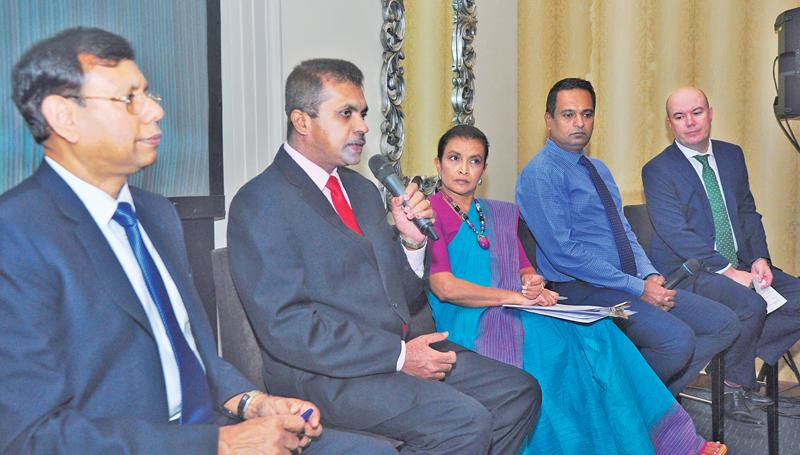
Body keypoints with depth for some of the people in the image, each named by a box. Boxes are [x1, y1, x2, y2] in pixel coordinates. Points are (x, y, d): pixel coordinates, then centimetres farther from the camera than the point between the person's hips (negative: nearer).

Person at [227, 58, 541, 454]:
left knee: (520, 392, -2)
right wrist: (399, 355, -19)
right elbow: (285, 325, -17)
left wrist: (411, 240, -1)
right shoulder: (260, 203, -8)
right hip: (325, 374, -8)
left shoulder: (363, 190, 17)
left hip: (403, 351, 8)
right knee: (465, 422, -25)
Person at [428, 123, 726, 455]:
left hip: (512, 315, 7)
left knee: (596, 331, -18)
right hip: (469, 325, -6)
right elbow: (444, 287, -12)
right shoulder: (431, 214, -1)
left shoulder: (501, 215, 21)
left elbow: (525, 268, 21)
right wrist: (517, 296, -12)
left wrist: (532, 283, -5)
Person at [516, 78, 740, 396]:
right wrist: (638, 289, -17)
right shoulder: (540, 173, -10)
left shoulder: (599, 169, 19)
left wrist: (650, 275, -2)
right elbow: (564, 252, -19)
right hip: (581, 289, -9)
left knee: (725, 324, 1)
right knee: (678, 340, -27)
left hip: (634, 283, 9)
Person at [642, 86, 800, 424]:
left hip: (740, 265, 7)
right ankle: (738, 385, -4)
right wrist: (728, 272, -21)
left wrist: (760, 259, -3)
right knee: (751, 306, -29)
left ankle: (737, 358, -1)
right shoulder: (658, 171, -8)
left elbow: (748, 212, 15)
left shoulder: (732, 155, 13)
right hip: (687, 273, -7)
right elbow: (678, 235, -16)